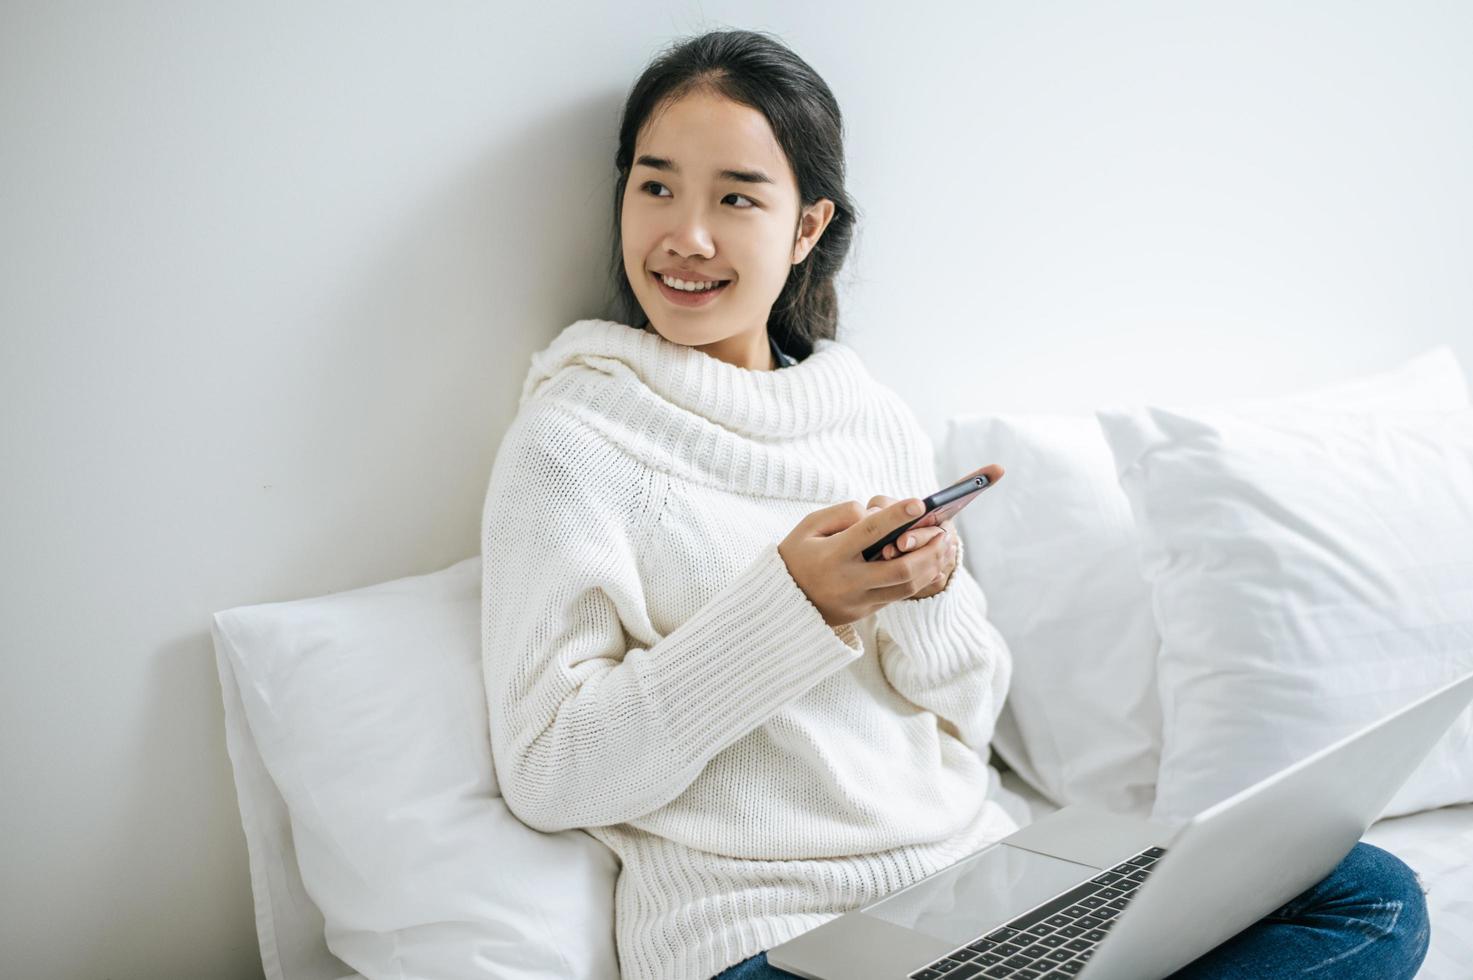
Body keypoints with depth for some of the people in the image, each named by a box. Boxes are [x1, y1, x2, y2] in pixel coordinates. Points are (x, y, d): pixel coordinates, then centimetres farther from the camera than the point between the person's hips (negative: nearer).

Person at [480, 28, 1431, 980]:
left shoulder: (880, 418, 12)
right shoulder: (570, 441, -3)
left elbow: (969, 715, 15)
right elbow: (548, 774, -10)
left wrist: (930, 597, -7)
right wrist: (787, 603, -18)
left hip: (974, 870, 7)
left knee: (1374, 898, -6)